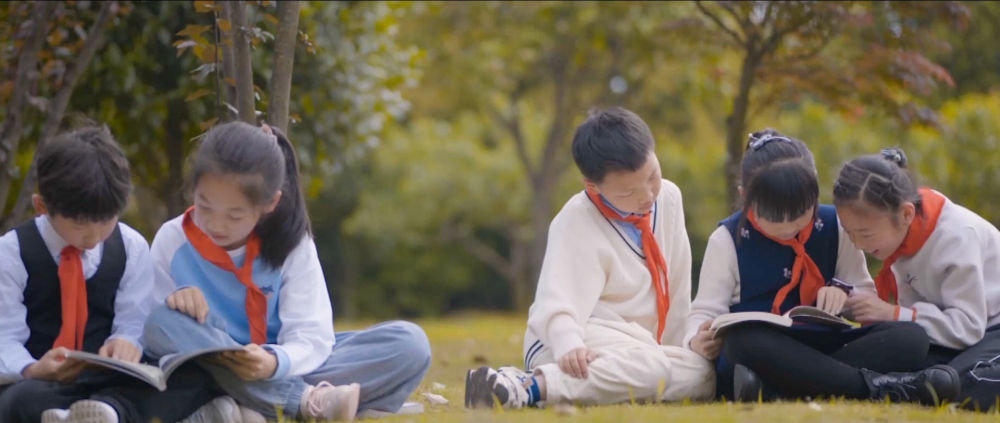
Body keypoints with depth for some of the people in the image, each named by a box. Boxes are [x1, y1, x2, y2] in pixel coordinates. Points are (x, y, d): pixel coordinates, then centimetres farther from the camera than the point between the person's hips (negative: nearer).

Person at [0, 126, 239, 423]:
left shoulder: (131, 248, 7)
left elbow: (134, 323, 3)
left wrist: (125, 343, -23)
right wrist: (32, 371, -31)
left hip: (110, 379, 3)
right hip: (41, 383, -3)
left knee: (197, 374, -27)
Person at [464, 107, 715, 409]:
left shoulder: (669, 198, 3)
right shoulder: (577, 223, -15)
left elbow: (677, 287, 11)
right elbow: (558, 300, -27)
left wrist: (673, 348, 10)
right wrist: (569, 346, -46)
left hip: (634, 344, 8)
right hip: (584, 336, -8)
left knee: (702, 374, -20)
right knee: (649, 369, -37)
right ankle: (530, 386, -46)